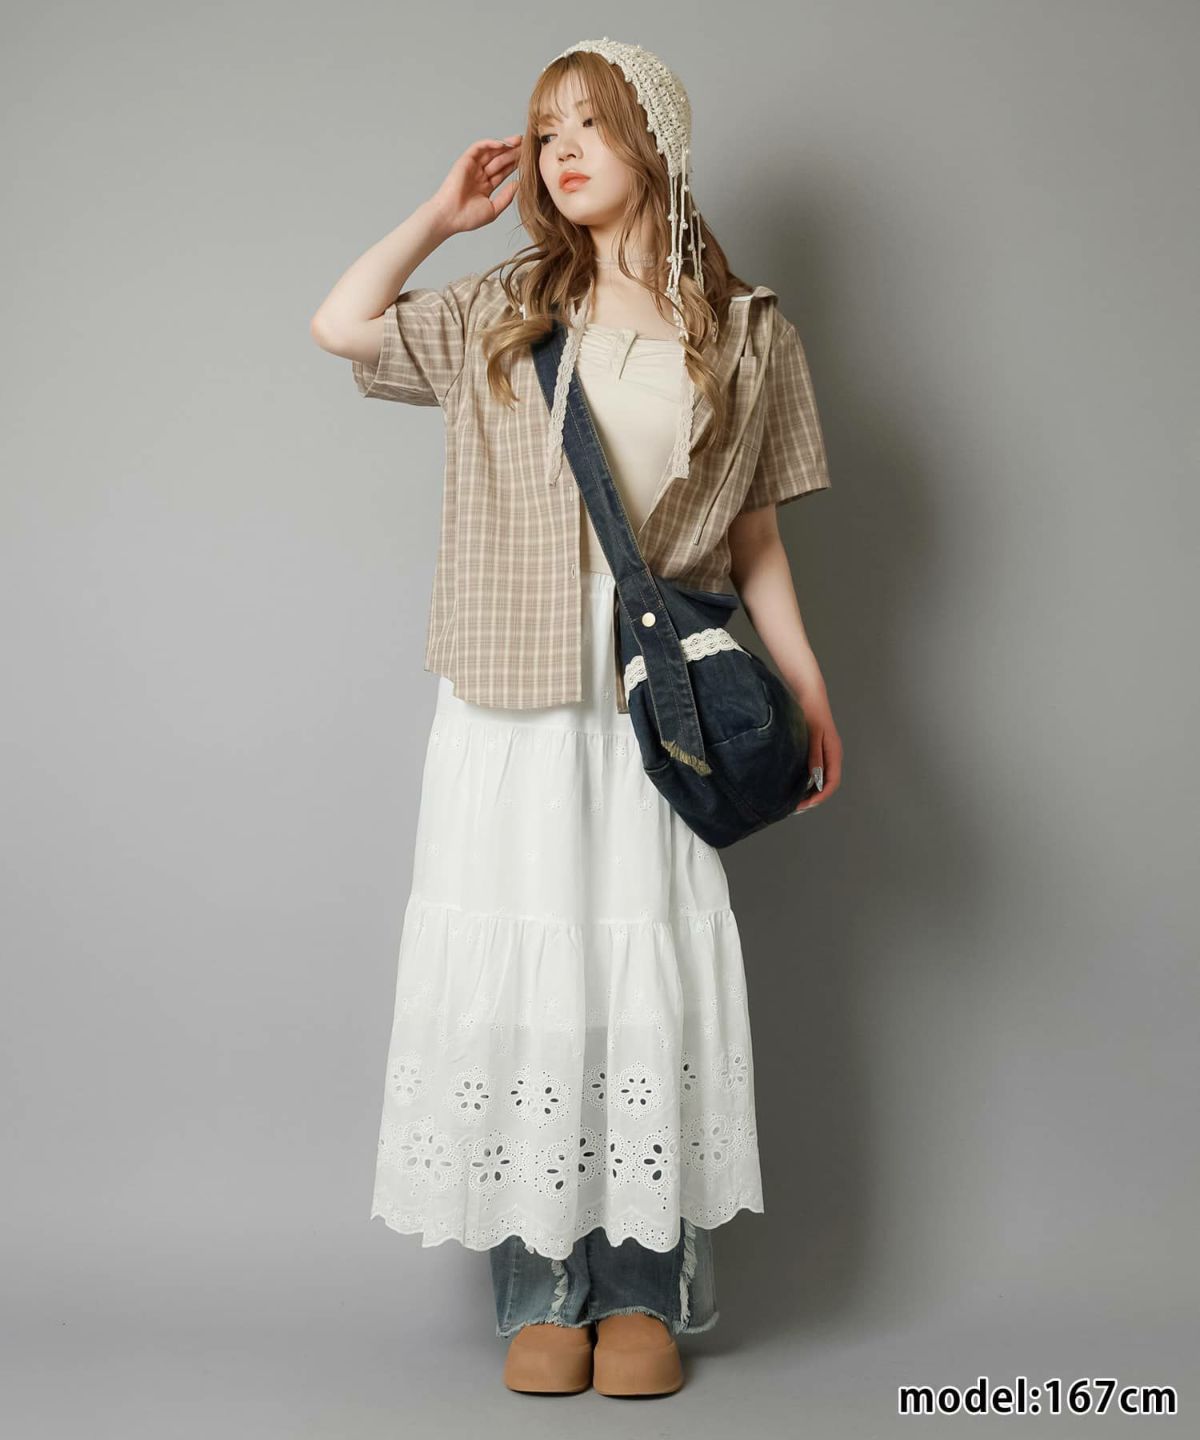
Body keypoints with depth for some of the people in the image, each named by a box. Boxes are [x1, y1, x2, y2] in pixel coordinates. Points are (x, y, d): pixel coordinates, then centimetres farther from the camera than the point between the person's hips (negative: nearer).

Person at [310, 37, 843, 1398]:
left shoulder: (747, 333, 7)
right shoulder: (503, 314, 12)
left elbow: (753, 535, 9)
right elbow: (340, 325, 9)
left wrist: (806, 687, 3)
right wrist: (447, 211, 13)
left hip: (661, 700, -1)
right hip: (511, 702, 2)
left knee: (652, 971, -2)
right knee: (520, 968, 0)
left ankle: (643, 1287, 12)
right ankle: (542, 1289, 12)